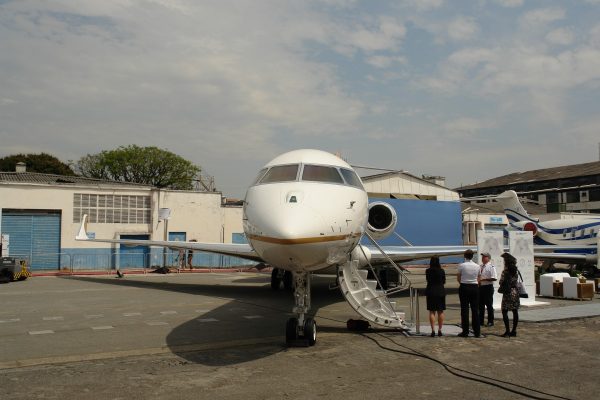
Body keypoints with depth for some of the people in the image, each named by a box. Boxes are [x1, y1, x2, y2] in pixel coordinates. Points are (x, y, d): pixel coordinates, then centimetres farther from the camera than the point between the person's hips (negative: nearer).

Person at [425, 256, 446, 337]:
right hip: (440, 292, 0)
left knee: (432, 312, 3)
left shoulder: (428, 271, -5)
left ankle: (433, 330, -3)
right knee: (440, 312, 10)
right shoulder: (442, 271, -6)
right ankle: (439, 330, 10)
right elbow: (444, 281, 6)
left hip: (431, 293, 0)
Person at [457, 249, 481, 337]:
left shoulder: (461, 265, -8)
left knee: (464, 309, 2)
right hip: (474, 287, 3)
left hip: (464, 287, -3)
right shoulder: (477, 266, 2)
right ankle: (477, 332, 9)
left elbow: (458, 278, 0)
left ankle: (465, 332, 4)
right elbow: (478, 279, 7)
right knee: (475, 310, 7)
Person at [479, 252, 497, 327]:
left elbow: (494, 278, -18)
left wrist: (485, 279, -21)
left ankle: (490, 321, 11)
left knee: (489, 305, 1)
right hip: (480, 287, 7)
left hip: (488, 287, -7)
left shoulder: (491, 267, -10)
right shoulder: (480, 266, 12)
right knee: (481, 305, 12)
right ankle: (481, 321, 21)